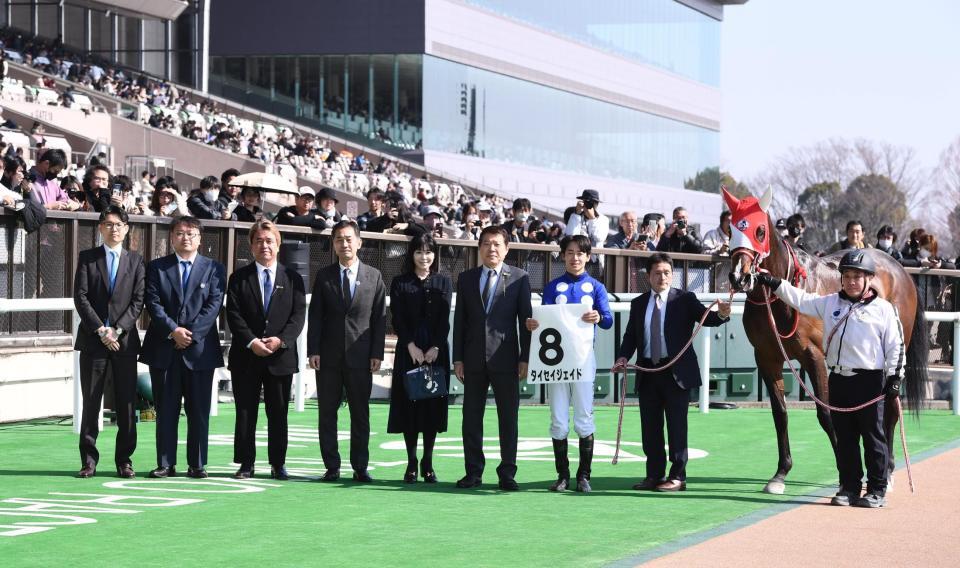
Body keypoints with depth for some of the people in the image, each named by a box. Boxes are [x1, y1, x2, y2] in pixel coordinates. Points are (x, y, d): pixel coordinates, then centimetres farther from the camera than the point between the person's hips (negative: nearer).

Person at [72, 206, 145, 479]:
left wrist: (117, 330, -10)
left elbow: (138, 300, 2)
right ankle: (89, 460, 5)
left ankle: (124, 460, 6)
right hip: (92, 340, -1)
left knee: (126, 404, 0)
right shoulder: (87, 258, 7)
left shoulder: (135, 260, 10)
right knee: (90, 403, 0)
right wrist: (101, 330, -10)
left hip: (125, 340, 1)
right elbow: (81, 297, -1)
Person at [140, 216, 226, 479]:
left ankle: (197, 464, 8)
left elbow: (214, 304, -2)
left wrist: (190, 332, -12)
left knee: (199, 411, 2)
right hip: (164, 349, 1)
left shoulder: (214, 268, 7)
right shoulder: (157, 268, 8)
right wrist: (173, 331, -14)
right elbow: (153, 303, -1)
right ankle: (165, 464, 8)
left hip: (200, 349, 0)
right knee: (165, 410, 3)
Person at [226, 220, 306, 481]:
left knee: (279, 413, 4)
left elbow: (299, 315, 1)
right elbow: (233, 315, -2)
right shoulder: (239, 278, 6)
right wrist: (251, 341, -15)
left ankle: (278, 464, 11)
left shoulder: (292, 278, 8)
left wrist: (281, 339, -14)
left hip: (281, 355, 0)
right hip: (246, 355, 0)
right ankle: (246, 464, 7)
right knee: (245, 412, 2)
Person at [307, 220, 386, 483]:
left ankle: (360, 467, 9)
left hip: (360, 356, 0)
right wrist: (313, 350, -6)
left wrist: (377, 353, -3)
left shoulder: (374, 276, 6)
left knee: (360, 414, 3)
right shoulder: (324, 276, 6)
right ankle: (331, 466, 9)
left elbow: (380, 318, 4)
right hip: (329, 355, 1)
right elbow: (315, 315, 3)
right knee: (327, 413, 3)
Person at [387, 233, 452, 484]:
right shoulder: (400, 283, 6)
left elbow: (445, 319, 2)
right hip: (408, 351, -1)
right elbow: (397, 320, -1)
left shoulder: (443, 282, 9)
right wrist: (411, 346, -13)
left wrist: (435, 348, -10)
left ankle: (428, 464, 6)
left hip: (436, 352, 1)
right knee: (409, 405, -1)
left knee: (433, 405, 1)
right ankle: (412, 463, 3)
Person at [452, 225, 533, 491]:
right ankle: (473, 471, 11)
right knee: (471, 417, 4)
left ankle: (507, 473, 8)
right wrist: (458, 358, 3)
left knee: (508, 417, 1)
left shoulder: (519, 278, 3)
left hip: (505, 358, -2)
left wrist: (524, 358, -5)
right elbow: (459, 320, 9)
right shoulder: (466, 278, 10)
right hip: (474, 358, 2)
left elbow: (525, 320, 1)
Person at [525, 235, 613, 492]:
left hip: (583, 355, -1)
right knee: (558, 420, 1)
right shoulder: (553, 286, 12)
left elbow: (608, 320, -3)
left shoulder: (595, 287, 9)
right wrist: (533, 324, -17)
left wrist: (598, 318, -27)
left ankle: (584, 476, 1)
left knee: (584, 419, -3)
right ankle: (562, 475, 7)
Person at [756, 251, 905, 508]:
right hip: (838, 379, 5)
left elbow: (895, 346, -2)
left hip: (869, 380, -5)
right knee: (844, 438, 8)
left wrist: (895, 378, -7)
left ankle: (877, 490, 7)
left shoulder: (883, 309, -2)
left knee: (873, 436, 1)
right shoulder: (830, 303, 10)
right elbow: (801, 300, 12)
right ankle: (849, 488, 16)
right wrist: (775, 284, 3)